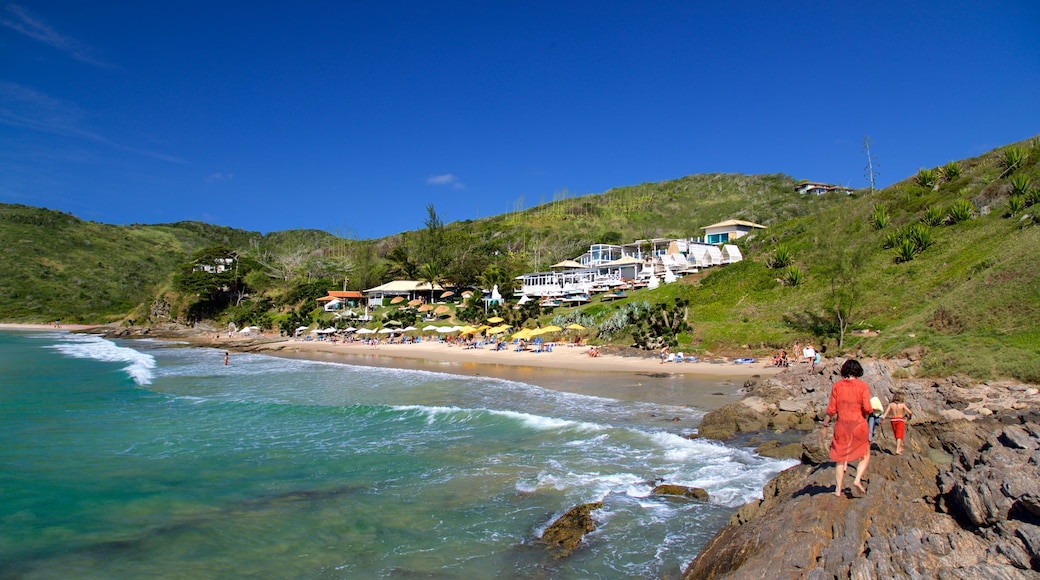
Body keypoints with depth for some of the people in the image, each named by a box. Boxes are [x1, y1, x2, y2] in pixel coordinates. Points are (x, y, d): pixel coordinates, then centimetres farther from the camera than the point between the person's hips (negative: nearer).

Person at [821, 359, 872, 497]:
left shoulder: (837, 386, -2)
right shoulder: (863, 386, -7)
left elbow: (832, 409, -1)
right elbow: (867, 408, -15)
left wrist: (826, 421, 14)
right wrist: (864, 414, 8)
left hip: (841, 425, 2)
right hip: (859, 425, -2)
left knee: (840, 458, 12)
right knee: (865, 456, 17)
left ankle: (838, 489, 13)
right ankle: (858, 479, -3)